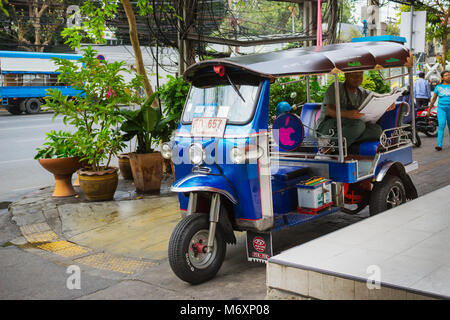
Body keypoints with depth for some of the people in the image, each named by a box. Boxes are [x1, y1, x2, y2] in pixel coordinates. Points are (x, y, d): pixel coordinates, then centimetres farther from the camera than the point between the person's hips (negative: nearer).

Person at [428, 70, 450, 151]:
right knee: (441, 125, -14)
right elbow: (433, 99, 13)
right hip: (441, 109, -1)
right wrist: (429, 110, 14)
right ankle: (439, 145, -18)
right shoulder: (438, 87, 6)